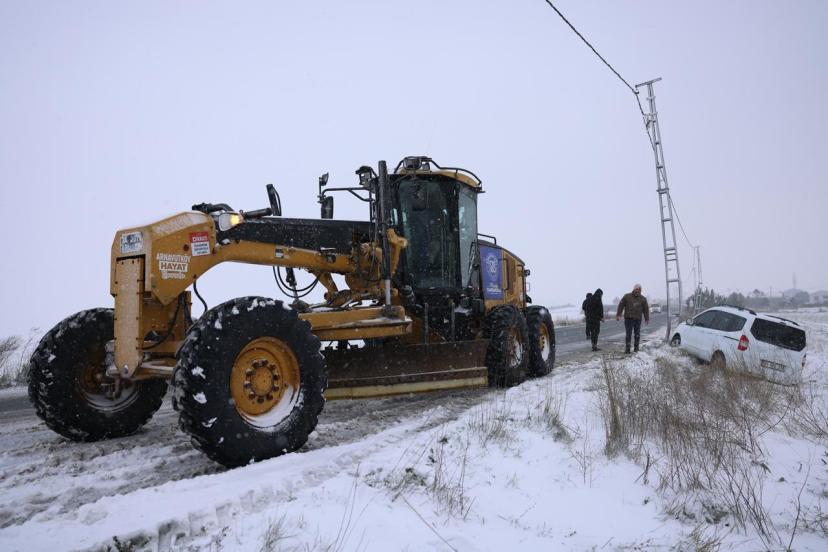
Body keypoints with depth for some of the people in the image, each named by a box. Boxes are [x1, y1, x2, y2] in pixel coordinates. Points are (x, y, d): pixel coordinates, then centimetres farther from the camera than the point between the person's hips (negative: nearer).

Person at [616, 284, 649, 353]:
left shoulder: (643, 299, 8)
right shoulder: (627, 297, 2)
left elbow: (646, 309, 11)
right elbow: (621, 305, 4)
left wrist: (647, 319, 8)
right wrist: (618, 315, -1)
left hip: (638, 319, 2)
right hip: (628, 318, -2)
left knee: (637, 334, 7)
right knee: (628, 334, -5)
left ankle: (636, 349, 16)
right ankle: (627, 349, -2)